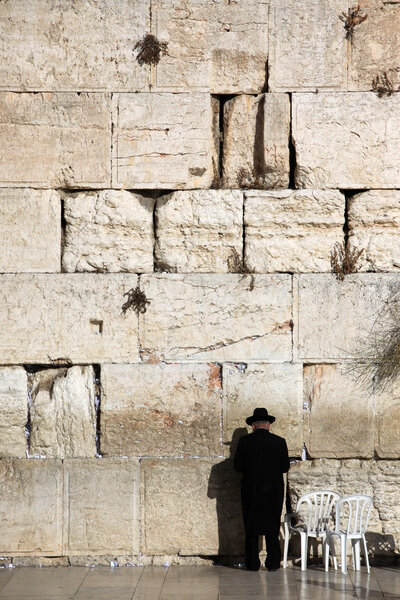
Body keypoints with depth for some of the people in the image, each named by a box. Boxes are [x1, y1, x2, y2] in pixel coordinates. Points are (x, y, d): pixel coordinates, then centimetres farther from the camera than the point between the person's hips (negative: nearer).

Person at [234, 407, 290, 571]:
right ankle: (273, 562, 6)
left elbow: (237, 466, -5)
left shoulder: (245, 441, -5)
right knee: (272, 528, 8)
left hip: (251, 491, -1)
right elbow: (285, 467, -2)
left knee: (251, 528, 7)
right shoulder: (279, 442, -3)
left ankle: (253, 563, 7)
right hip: (273, 491, 1)